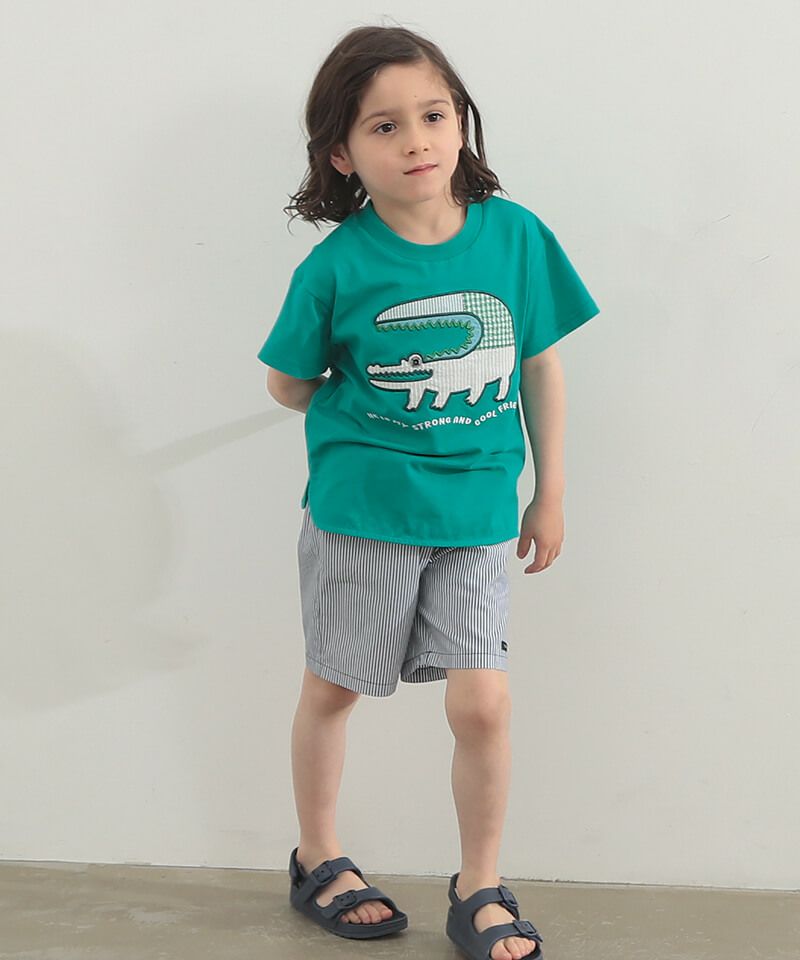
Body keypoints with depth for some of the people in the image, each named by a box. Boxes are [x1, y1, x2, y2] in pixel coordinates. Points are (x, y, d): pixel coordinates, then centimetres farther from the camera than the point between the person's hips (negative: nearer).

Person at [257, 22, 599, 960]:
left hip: (476, 517, 1)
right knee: (331, 690, 14)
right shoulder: (336, 266, -12)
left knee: (483, 705, -2)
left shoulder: (514, 234, -7)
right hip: (359, 516, -1)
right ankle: (318, 861, 36)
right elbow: (289, 382, 2)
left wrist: (550, 491, 6)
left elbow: (541, 365, 3)